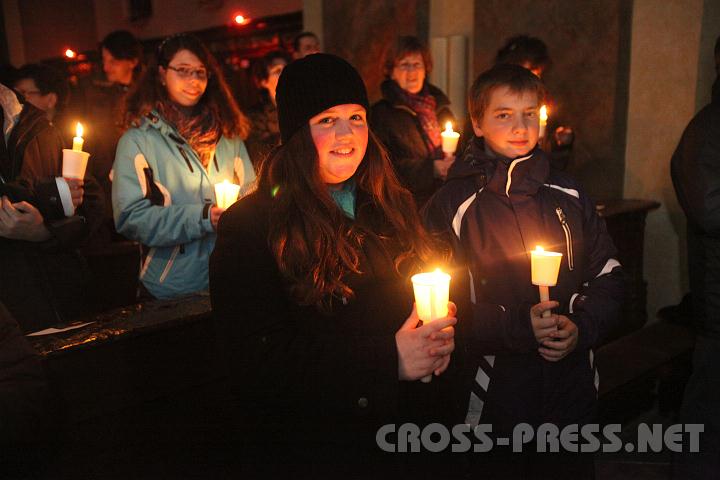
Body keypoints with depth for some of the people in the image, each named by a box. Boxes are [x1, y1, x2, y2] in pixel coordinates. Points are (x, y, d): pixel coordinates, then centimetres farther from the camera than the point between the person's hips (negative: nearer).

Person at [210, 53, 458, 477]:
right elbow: (259, 355, -20)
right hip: (308, 446, -5)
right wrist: (387, 360, -24)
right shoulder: (250, 225, -15)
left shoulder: (394, 206, 4)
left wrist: (438, 338, -12)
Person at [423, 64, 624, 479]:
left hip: (573, 389, 4)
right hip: (495, 395, -3)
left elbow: (608, 274, 7)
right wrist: (516, 327, -21)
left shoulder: (569, 195, 3)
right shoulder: (453, 205, -9)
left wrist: (583, 326, -11)